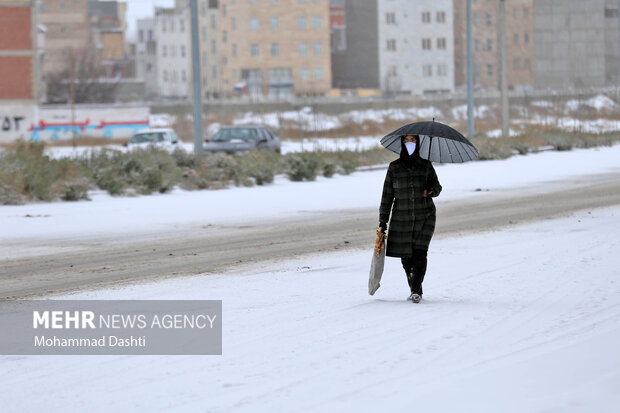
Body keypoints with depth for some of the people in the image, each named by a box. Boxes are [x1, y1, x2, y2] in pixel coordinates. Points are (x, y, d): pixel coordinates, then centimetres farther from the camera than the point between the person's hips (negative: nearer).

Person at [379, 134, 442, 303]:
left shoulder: (426, 165, 5)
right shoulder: (394, 167, 5)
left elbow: (437, 186, 13)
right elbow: (387, 195, 6)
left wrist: (432, 190, -12)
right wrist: (383, 220, 3)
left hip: (424, 216, -1)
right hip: (402, 218, 1)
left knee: (420, 252, -13)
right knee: (406, 256, 2)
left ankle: (416, 291, -15)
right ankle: (415, 289, 18)